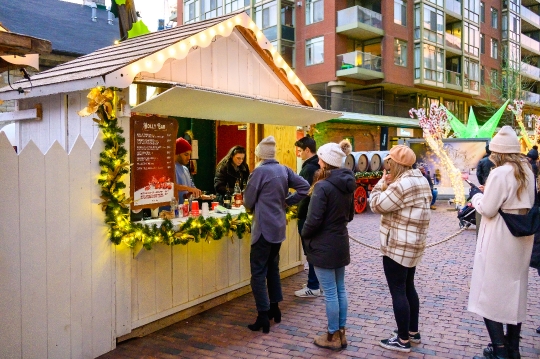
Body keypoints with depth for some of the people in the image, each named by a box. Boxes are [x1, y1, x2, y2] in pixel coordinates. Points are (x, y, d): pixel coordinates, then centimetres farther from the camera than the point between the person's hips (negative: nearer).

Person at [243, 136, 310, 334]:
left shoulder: (259, 171, -14)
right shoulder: (284, 170, 4)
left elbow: (248, 202, -9)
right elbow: (305, 187, 2)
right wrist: (286, 201, 7)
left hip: (263, 228, -7)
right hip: (278, 227, 7)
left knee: (258, 272, 0)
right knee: (272, 268, 20)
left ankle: (263, 317, 1)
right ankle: (274, 308, 29)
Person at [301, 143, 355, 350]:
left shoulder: (323, 186, -21)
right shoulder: (347, 185, 5)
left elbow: (314, 220, -21)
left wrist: (304, 235, -3)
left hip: (324, 246, -8)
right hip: (340, 243, 8)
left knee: (330, 293, 3)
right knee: (340, 289, 16)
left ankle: (333, 337, 16)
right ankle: (341, 334, 27)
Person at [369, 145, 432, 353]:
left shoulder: (401, 184, -22)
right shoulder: (421, 180, 10)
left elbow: (377, 205, -15)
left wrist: (382, 183, -4)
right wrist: (389, 185, 8)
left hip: (397, 246, -10)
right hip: (413, 244, 10)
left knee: (398, 292, -1)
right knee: (408, 288, 20)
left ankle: (403, 341, 8)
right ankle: (413, 332, 32)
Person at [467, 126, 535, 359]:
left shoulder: (499, 174, -18)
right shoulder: (527, 171, 8)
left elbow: (487, 210, -17)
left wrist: (476, 195, 3)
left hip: (499, 239, -8)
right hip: (521, 237, 9)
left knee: (490, 292, 1)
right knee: (514, 291, 16)